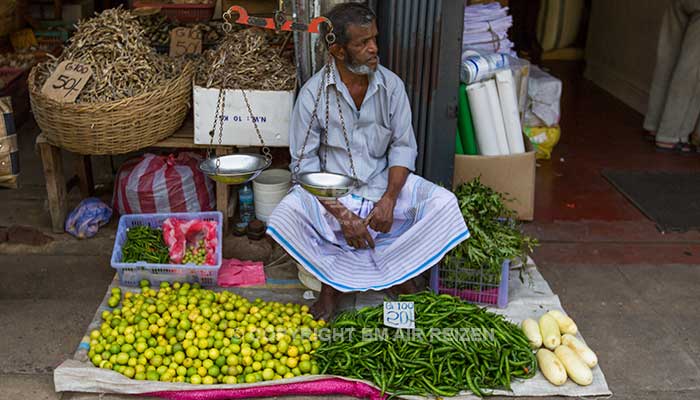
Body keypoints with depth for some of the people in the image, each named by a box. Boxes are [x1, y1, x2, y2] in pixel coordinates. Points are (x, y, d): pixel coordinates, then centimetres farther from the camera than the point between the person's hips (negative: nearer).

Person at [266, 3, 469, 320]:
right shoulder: (313, 93, -12)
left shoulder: (391, 85, -3)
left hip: (382, 182, 3)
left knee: (444, 204, -18)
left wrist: (390, 198, -17)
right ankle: (333, 282, -3)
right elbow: (305, 162, -13)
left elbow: (403, 146, 0)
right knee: (284, 219, -30)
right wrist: (341, 214, -23)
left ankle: (400, 274, 2)